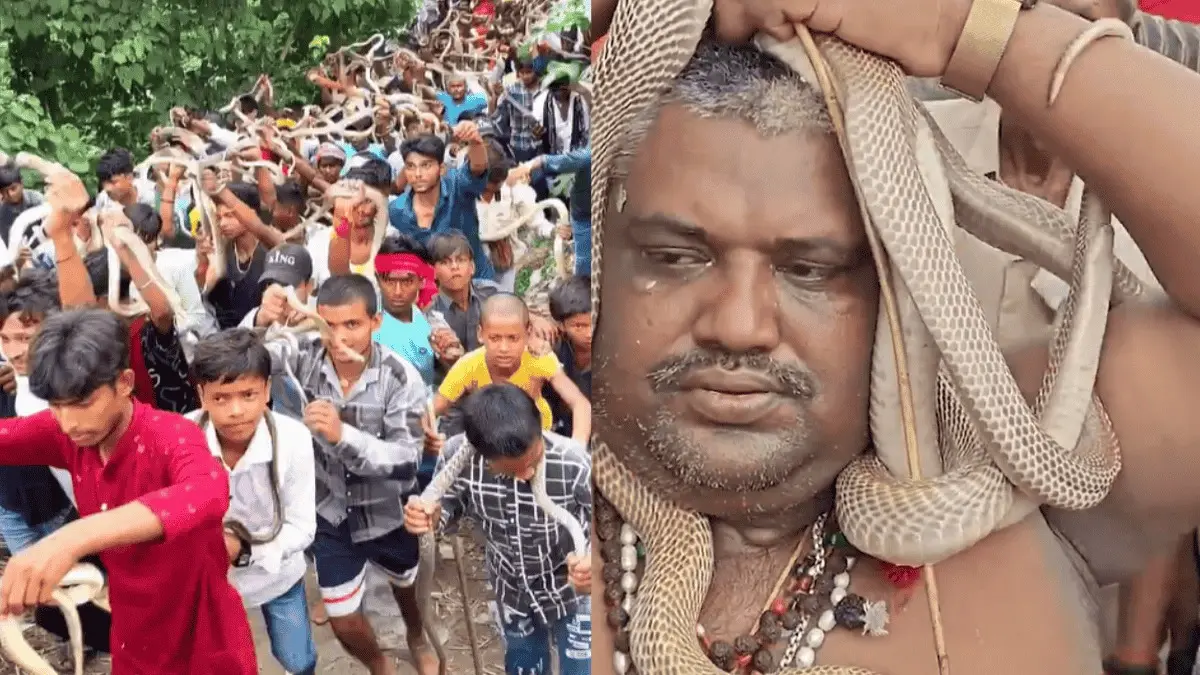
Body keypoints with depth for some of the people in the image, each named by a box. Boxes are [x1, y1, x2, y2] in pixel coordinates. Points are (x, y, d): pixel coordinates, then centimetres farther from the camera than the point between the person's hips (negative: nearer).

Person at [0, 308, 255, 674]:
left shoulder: (173, 436, -27)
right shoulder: (66, 433, -7)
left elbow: (208, 494, -48)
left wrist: (72, 539, -60)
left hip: (206, 642, -6)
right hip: (132, 640, 6)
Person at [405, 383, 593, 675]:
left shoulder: (574, 464, -38)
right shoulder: (456, 455, -29)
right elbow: (451, 503, -8)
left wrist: (592, 560, -48)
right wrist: (430, 513, -32)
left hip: (573, 589, -3)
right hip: (512, 588, 3)